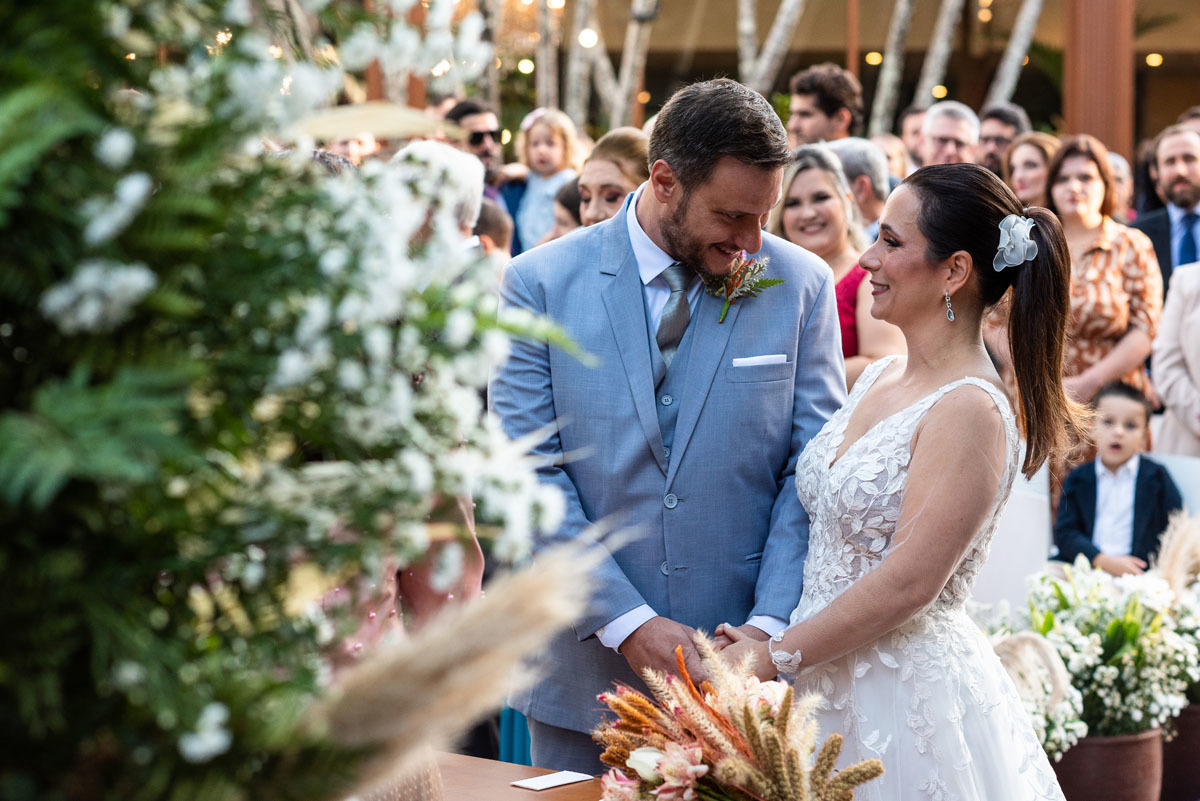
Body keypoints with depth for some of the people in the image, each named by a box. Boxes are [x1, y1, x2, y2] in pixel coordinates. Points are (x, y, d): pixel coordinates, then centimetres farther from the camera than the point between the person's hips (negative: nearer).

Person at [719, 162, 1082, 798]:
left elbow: (909, 583, -20)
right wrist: (763, 640, 0)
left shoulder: (970, 411, -18)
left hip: (905, 697, -7)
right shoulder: (879, 376, 8)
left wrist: (772, 659, -13)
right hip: (829, 683, 7)